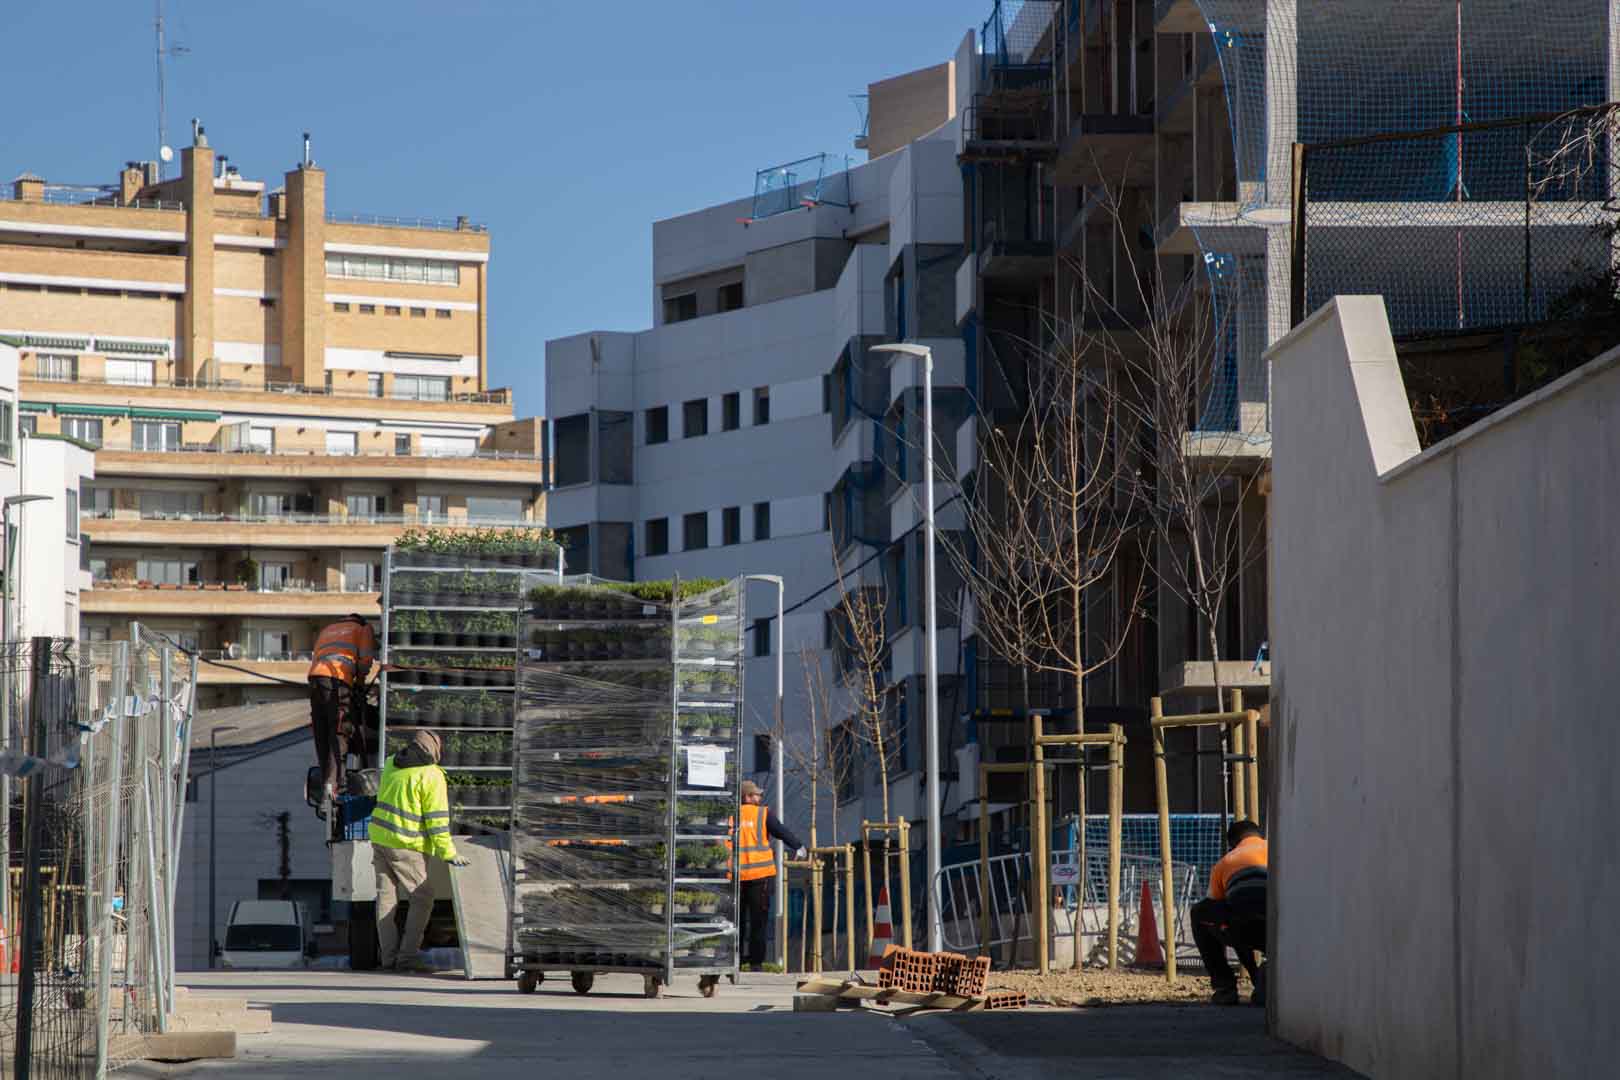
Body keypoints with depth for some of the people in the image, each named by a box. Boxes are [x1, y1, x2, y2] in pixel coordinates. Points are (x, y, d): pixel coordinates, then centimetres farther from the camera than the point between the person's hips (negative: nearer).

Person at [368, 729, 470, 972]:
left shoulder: (391, 765, 8)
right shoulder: (431, 776, -12)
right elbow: (437, 819, -14)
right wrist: (448, 853, -10)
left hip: (380, 838, 7)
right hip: (406, 846, -7)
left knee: (386, 895, 10)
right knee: (422, 898, 0)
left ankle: (388, 955, 9)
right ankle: (408, 955, -8)